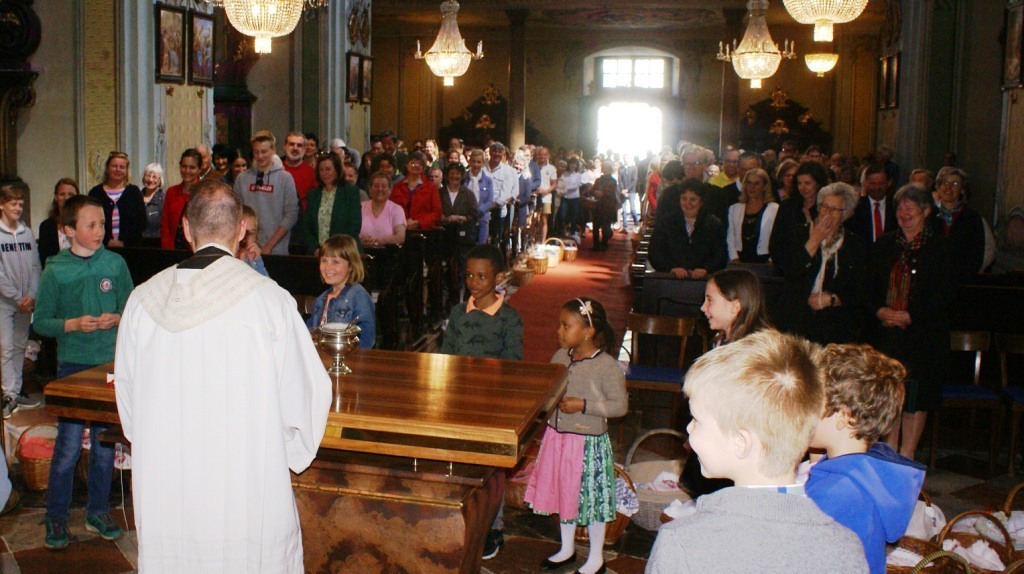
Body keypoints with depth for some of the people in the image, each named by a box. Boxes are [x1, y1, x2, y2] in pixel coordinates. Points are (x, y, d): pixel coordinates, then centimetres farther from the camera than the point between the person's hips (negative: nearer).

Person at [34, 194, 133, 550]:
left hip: (111, 363, 2)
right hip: (73, 364, -2)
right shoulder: (55, 271, -5)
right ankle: (56, 518, 15)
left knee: (105, 442, 10)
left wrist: (116, 319, -11)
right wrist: (73, 324, -17)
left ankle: (98, 512, 25)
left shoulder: (115, 264, 1)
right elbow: (40, 322, -1)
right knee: (69, 446, -1)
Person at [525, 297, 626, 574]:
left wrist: (583, 405, -23)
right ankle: (567, 549, 39)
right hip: (557, 436, 6)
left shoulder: (607, 366, -18)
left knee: (592, 499, 7)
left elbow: (620, 405, -18)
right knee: (562, 493, 19)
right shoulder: (560, 357, 1)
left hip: (588, 442, -6)